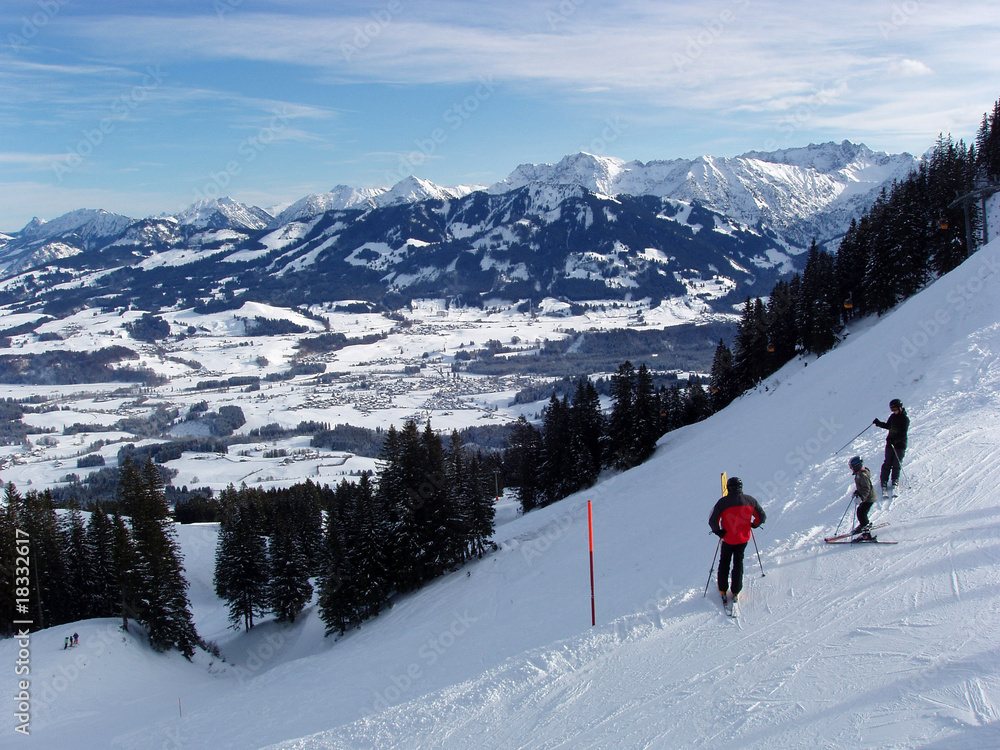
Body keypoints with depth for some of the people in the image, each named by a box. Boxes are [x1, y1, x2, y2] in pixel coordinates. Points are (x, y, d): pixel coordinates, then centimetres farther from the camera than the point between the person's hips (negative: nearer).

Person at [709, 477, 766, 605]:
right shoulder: (750, 500, -9)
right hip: (744, 538, 2)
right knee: (738, 563, 17)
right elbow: (762, 516, -1)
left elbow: (712, 520, -22)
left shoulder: (723, 502, -18)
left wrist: (718, 532, -6)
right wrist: (753, 525, 15)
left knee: (724, 563, 18)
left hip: (728, 538, -2)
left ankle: (723, 590, 21)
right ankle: (735, 592, 19)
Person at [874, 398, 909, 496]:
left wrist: (894, 440, -30)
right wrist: (879, 423, 8)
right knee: (887, 463, 2)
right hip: (890, 443, 4)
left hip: (900, 444, -4)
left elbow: (903, 434, -18)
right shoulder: (893, 416, 7)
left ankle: (895, 482, 14)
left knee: (896, 464, 0)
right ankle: (884, 482, 5)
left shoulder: (905, 419, -11)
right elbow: (888, 426, 23)